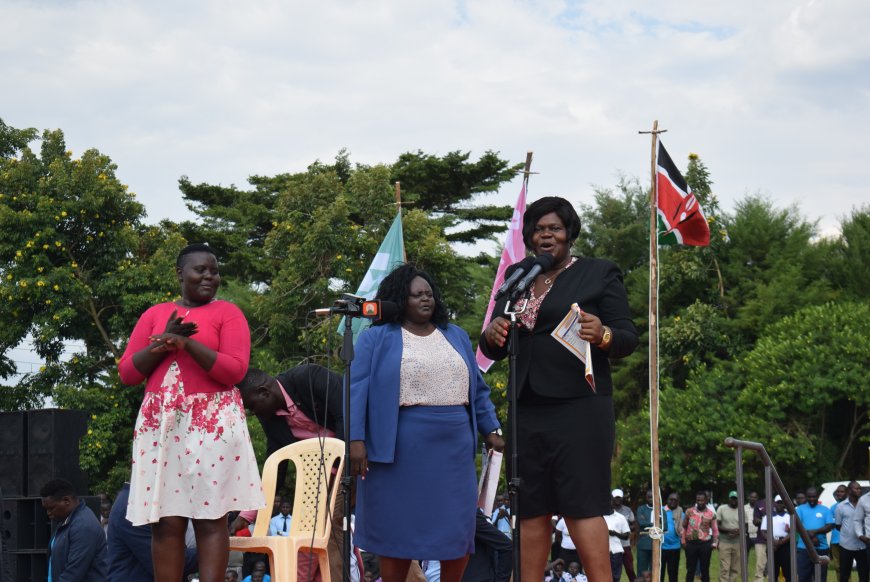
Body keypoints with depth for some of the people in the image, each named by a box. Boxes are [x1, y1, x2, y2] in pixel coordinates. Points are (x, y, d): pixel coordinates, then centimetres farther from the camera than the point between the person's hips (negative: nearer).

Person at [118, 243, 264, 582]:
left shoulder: (227, 313, 5)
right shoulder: (154, 315, 14)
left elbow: (235, 370, -7)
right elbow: (127, 372, 8)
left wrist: (187, 343, -14)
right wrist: (162, 345, -6)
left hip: (212, 424, -3)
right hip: (160, 425, 3)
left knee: (210, 518, -6)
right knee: (165, 521, -1)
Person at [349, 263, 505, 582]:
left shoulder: (456, 336, 17)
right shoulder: (376, 338, 3)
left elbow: (477, 389, 20)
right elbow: (357, 389, -5)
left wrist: (490, 429, 12)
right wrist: (356, 438, -14)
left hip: (453, 447, 4)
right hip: (399, 448, -4)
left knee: (457, 527, 3)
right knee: (397, 529, 1)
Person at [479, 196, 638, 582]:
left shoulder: (599, 273, 5)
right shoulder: (515, 277, 17)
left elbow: (628, 338, 0)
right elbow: (495, 350, 17)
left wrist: (603, 334, -22)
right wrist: (492, 334, -6)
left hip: (578, 408, -5)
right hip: (526, 410, 5)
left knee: (582, 505, -10)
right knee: (531, 509, 4)